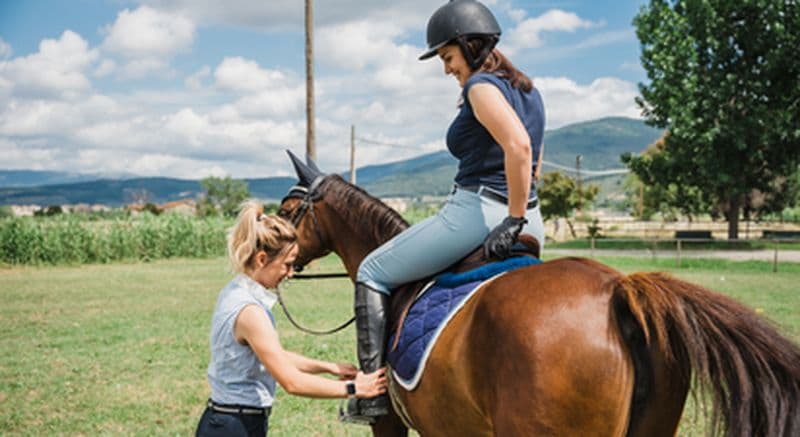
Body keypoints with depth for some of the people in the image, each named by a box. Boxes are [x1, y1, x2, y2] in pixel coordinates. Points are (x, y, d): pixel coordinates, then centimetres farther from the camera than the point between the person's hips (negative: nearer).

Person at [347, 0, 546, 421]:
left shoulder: (481, 85, -12)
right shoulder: (527, 90, 17)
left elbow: (518, 146, -29)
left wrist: (513, 219, -24)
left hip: (476, 211, -10)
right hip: (531, 223, 10)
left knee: (373, 272, 4)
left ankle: (372, 393, 0)